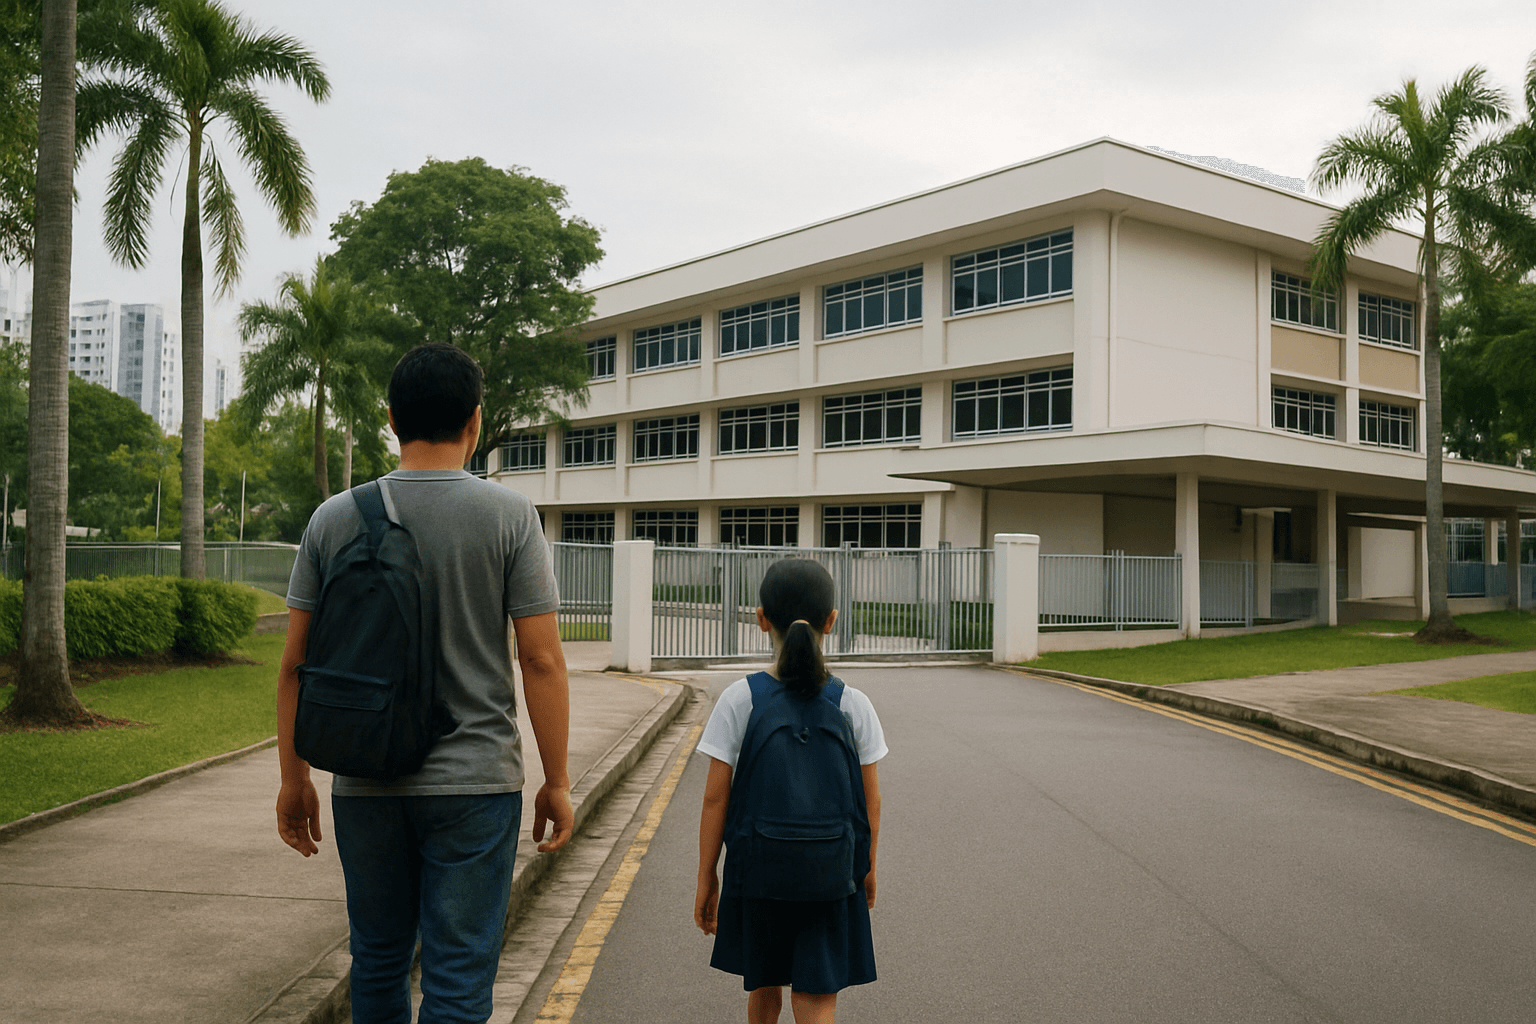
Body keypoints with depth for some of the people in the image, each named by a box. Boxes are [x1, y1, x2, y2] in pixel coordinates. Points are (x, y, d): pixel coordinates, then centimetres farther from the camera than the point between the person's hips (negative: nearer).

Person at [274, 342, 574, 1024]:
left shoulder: (334, 518, 1)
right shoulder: (509, 516, -7)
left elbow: (295, 663, 3)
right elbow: (542, 660, -10)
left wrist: (294, 780, 12)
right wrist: (556, 781, -1)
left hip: (364, 786, 3)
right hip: (474, 786, -3)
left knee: (378, 962, 19)